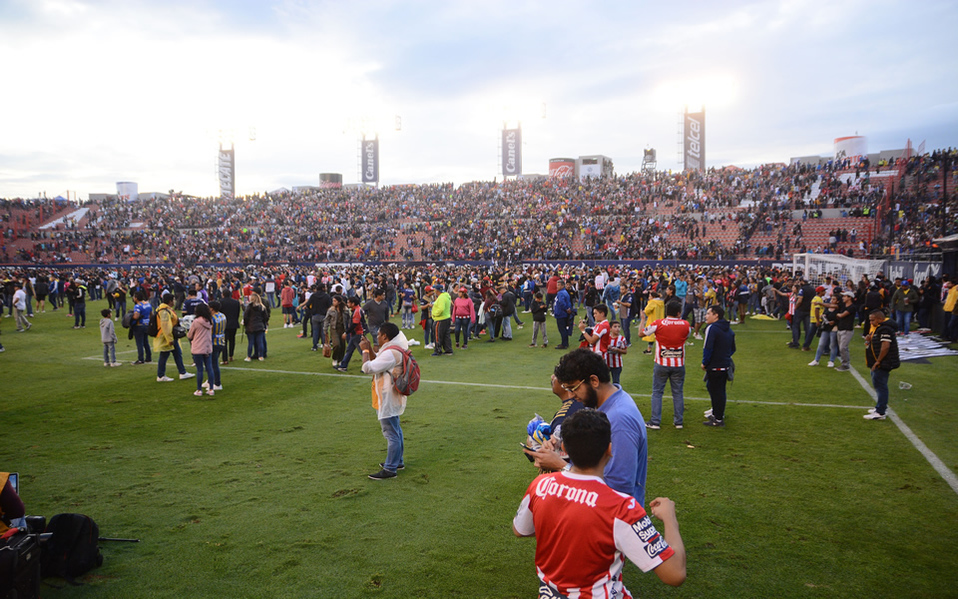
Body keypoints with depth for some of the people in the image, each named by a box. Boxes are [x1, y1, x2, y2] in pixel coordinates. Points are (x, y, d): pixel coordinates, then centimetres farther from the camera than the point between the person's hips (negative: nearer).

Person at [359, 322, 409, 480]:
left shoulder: (390, 353, -25)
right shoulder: (392, 349, 9)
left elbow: (368, 367, -25)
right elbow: (376, 359, 22)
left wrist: (365, 350, -11)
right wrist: (369, 348, 8)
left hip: (388, 400, -11)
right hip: (391, 398, 11)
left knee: (391, 433, -4)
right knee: (395, 431, 22)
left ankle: (390, 469, 3)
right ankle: (398, 461, 35)